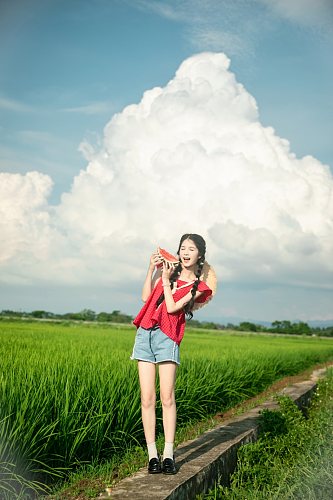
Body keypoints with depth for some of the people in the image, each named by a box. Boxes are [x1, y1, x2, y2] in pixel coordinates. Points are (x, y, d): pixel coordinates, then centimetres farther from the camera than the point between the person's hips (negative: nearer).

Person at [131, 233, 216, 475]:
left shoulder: (199, 287, 4)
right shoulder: (169, 270, 14)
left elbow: (172, 308, -8)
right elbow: (146, 298, 9)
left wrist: (166, 281, -3)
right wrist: (151, 270, 2)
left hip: (167, 337, -3)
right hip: (145, 334, 3)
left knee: (167, 398, -9)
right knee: (147, 399, -1)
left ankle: (168, 455, -2)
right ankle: (153, 455, 2)